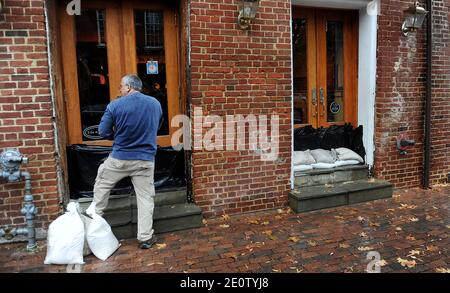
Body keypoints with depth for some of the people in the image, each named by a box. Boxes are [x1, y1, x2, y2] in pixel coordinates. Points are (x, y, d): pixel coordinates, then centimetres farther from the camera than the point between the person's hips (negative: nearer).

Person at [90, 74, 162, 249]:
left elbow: (103, 132, -4)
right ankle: (145, 237, 13)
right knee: (145, 197, 8)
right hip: (146, 159, 2)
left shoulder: (115, 105, -10)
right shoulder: (155, 104, 1)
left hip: (119, 158, -1)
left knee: (102, 184, 23)